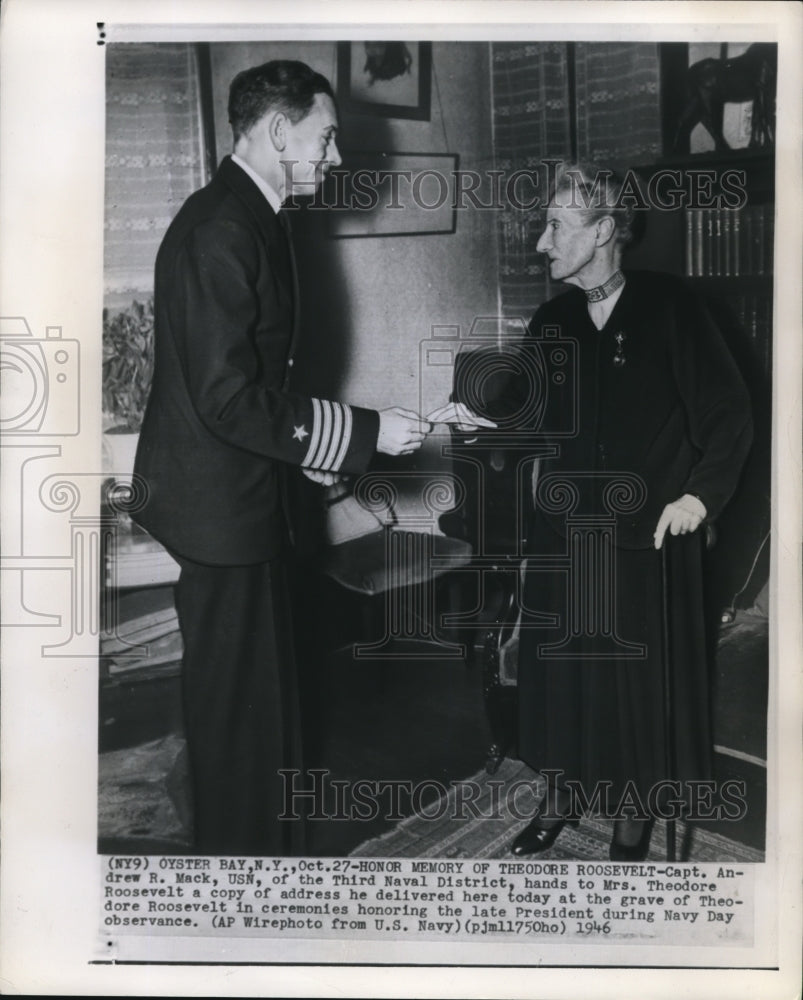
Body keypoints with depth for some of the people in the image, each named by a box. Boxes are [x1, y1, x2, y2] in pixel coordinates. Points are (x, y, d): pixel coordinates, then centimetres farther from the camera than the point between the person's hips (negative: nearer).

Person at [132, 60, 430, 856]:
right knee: (237, 704, 3)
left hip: (245, 495, 10)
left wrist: (330, 445, 17)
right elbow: (227, 399, -26)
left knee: (264, 693, 20)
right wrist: (363, 433, -20)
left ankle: (275, 844, 36)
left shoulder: (248, 219, 11)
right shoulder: (219, 231, -20)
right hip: (218, 505, -10)